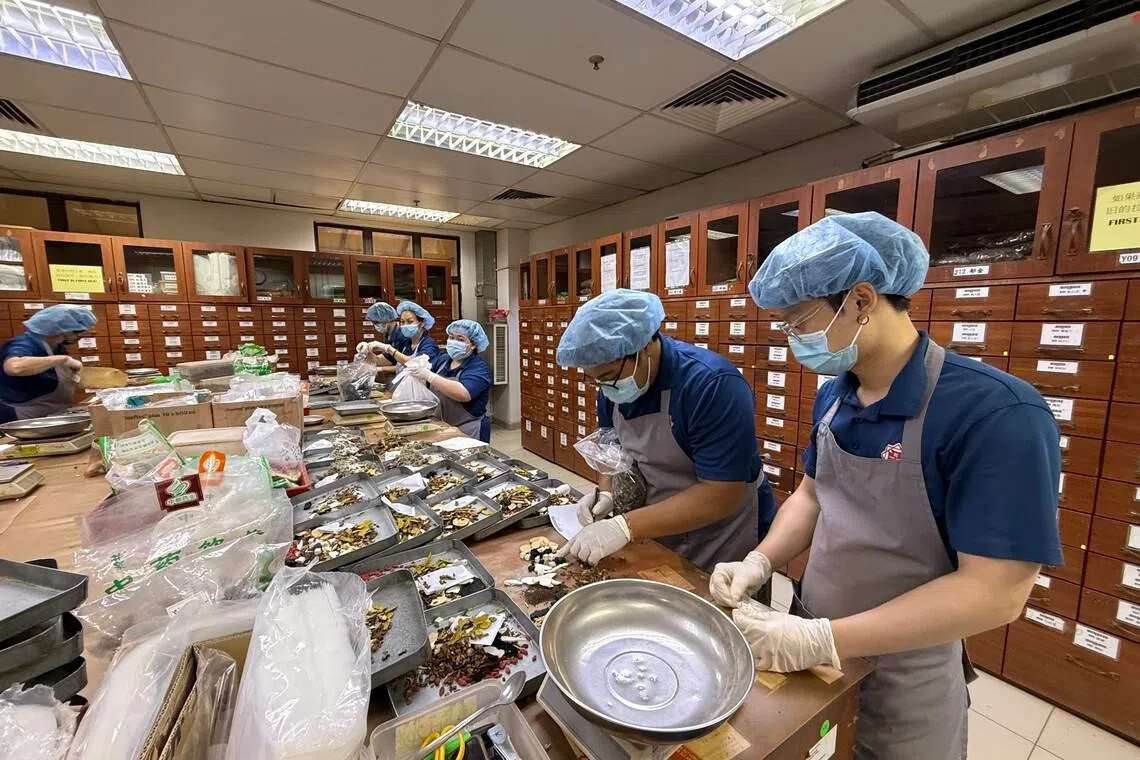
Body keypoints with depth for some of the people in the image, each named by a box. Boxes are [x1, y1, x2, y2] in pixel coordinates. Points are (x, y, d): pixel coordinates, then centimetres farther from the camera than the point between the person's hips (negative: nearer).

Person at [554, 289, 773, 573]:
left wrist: (626, 526, -33)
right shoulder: (613, 383, -8)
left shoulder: (713, 385, -31)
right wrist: (605, 492, -12)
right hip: (656, 530, 7)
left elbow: (721, 497, -31)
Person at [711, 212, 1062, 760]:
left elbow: (995, 591, -26)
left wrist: (822, 641, -26)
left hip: (903, 678, -5)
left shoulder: (995, 412, -26)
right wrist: (760, 561, -9)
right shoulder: (832, 395, -5)